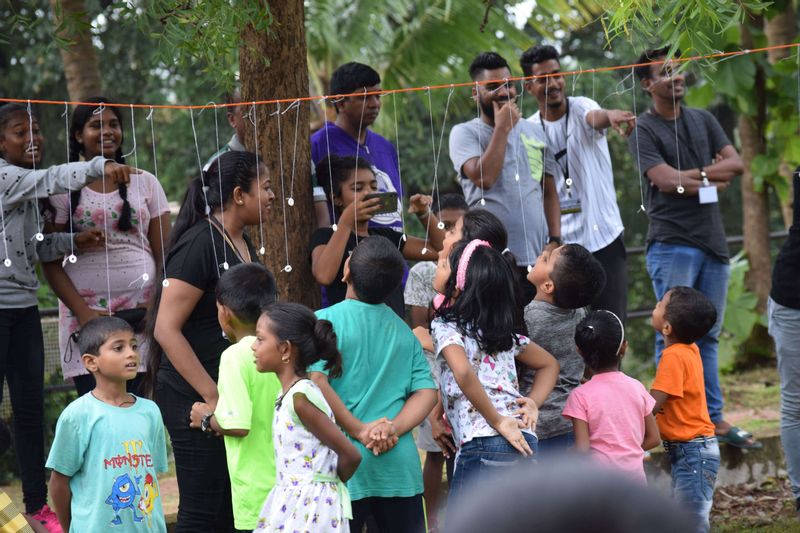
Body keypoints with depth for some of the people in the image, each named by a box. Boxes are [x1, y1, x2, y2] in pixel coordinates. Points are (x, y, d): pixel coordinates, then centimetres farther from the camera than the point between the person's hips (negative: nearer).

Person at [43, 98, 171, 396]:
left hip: (141, 311, 1)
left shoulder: (145, 183, 12)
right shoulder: (63, 189, 7)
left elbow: (164, 255, 10)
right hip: (86, 311, -1)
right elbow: (51, 261, 3)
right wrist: (82, 311, -9)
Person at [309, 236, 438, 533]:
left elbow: (316, 383, -17)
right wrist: (394, 429, -8)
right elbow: (427, 392, 4)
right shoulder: (404, 331, 10)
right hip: (400, 463, 4)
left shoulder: (326, 320, -5)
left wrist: (359, 431, -13)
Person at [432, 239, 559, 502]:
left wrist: (497, 421, -15)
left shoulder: (445, 327, -4)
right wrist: (533, 403, 13)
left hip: (482, 446, -8)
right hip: (524, 444, 8)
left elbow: (464, 374, -24)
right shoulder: (502, 329, 19)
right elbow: (549, 364, 29)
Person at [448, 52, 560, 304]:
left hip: (538, 260, 4)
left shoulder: (532, 131, 15)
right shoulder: (465, 133, 1)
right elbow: (484, 178, -16)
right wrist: (502, 128, -9)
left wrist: (555, 241, 3)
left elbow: (549, 192, 16)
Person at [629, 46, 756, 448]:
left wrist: (696, 174, -7)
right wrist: (714, 179, -2)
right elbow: (667, 181, -13)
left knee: (708, 335, 9)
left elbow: (736, 164, 7)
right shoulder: (643, 130, -2)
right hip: (672, 244, -6)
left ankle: (714, 418, 13)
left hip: (712, 242, 6)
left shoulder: (703, 120, 16)